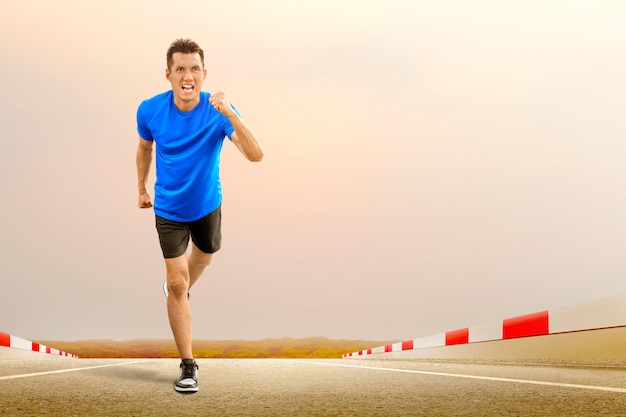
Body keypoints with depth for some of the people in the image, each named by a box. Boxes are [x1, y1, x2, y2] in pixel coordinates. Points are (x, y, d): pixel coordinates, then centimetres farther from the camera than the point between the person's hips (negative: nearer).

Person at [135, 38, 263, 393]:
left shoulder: (218, 110, -26)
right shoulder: (150, 110, -20)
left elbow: (256, 155, -38)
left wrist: (230, 115, -52)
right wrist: (142, 188, 15)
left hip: (207, 204, 1)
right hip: (169, 209, -1)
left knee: (203, 256, 28)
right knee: (176, 283, -6)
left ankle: (182, 290, 63)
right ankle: (188, 365, 3)